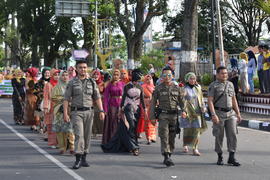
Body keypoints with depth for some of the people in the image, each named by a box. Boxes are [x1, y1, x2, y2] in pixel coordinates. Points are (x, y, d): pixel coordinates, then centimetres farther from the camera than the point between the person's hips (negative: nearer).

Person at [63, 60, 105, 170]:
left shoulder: (92, 82, 10)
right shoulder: (72, 83, 2)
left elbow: (97, 98, 10)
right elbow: (66, 99, 0)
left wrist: (101, 111, -1)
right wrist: (65, 113, -8)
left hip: (89, 112, 3)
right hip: (76, 112, -3)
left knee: (87, 136, 7)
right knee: (79, 135, -14)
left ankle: (84, 158, 17)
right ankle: (78, 159, -17)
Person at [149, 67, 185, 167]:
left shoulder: (177, 88, 10)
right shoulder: (158, 89, 3)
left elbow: (181, 101, 13)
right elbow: (153, 103, 5)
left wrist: (183, 111, -6)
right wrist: (152, 117, 0)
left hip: (174, 115, 3)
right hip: (163, 115, -3)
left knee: (172, 137, 7)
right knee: (164, 136, -13)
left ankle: (169, 155, 18)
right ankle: (166, 157, -19)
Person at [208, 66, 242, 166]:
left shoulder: (230, 84, 14)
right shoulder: (213, 86, -4)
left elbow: (234, 100, 18)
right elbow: (210, 101, -10)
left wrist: (238, 113, 14)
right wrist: (213, 115, -21)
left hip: (231, 113, 4)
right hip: (219, 113, -4)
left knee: (232, 135, -5)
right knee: (219, 136, 3)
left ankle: (231, 158, -3)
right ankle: (220, 157, 16)